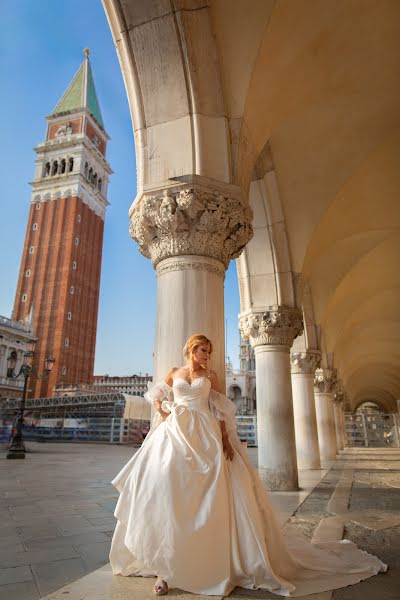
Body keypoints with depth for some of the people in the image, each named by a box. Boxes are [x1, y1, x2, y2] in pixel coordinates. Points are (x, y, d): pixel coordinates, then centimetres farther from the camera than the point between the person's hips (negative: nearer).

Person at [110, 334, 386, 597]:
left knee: (208, 496, -3)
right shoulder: (173, 374, 11)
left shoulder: (210, 375, 9)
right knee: (168, 489, -7)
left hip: (205, 436, 0)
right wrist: (162, 411, 1)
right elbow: (156, 396, 22)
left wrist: (225, 439, -6)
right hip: (175, 433, 1)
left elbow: (220, 410, 5)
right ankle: (166, 563, 4)